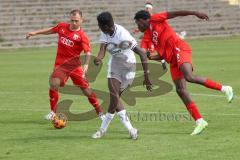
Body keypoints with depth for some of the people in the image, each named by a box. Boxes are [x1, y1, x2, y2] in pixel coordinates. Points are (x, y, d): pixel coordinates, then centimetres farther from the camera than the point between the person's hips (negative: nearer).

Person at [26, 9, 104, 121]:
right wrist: (35, 33, 26)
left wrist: (86, 64, -36)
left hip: (74, 64, -3)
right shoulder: (62, 27, 4)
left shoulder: (82, 36, -10)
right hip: (60, 64, 3)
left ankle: (99, 113, 14)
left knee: (85, 88, -1)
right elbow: (50, 30, 24)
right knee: (53, 83, -19)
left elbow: (88, 52, -19)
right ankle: (53, 112, -4)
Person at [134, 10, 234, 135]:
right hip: (173, 60, 8)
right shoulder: (150, 35, 26)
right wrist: (150, 57, 6)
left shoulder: (154, 20, 6)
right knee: (180, 90, -5)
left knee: (189, 77, -29)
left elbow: (175, 13, -3)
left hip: (179, 49, -8)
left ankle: (224, 88, -19)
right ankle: (199, 121, -8)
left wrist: (195, 13, -14)